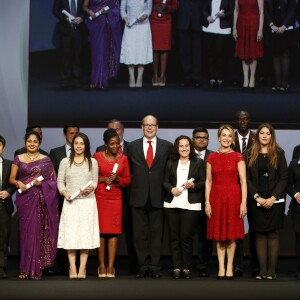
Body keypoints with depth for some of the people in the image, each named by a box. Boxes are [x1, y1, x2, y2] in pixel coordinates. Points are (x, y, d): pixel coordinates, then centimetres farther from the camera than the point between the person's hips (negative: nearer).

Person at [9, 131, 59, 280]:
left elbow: (53, 180, 6)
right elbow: (11, 179, 9)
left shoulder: (46, 160, 6)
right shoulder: (18, 159, 8)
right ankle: (25, 269, 3)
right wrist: (18, 183, -12)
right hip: (24, 199, 0)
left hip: (41, 199, 0)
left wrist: (41, 183, -11)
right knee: (26, 232, -2)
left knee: (39, 232, -2)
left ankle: (36, 269, 5)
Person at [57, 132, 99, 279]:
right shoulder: (65, 162, 7)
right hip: (71, 202, 0)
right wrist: (64, 193, -11)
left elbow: (95, 181, 9)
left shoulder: (92, 162, 7)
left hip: (88, 202, 0)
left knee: (86, 233, -3)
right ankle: (72, 268, -1)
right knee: (70, 234, -4)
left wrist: (90, 188, -12)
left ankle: (82, 268, 0)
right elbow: (60, 181, 7)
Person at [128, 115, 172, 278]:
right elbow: (129, 169, 15)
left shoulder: (167, 146, 6)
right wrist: (134, 181, 5)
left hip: (157, 197, -1)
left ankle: (155, 266, 7)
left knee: (156, 232, 2)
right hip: (139, 196, 1)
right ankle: (143, 266, 9)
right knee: (140, 232, 3)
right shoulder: (133, 146, 8)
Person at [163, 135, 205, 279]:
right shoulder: (170, 163, 14)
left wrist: (193, 185, -12)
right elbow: (165, 181, 10)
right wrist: (171, 189, -9)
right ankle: (176, 267, 4)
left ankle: (186, 268, 2)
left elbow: (204, 182, 6)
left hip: (190, 205, -2)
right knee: (174, 237, 1)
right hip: (172, 204, 2)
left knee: (187, 237, -5)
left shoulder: (198, 163, 9)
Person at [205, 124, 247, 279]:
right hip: (217, 198, 2)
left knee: (231, 234, 3)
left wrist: (243, 202, -10)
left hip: (233, 197, -2)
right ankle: (221, 267, 9)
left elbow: (243, 181, -4)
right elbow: (208, 181, 6)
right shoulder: (212, 157, 6)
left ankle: (229, 266, 11)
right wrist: (207, 202, -2)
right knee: (219, 234, 4)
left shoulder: (238, 157, 0)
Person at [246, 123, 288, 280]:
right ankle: (262, 270, 1)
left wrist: (273, 198, -11)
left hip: (274, 200, -1)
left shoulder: (278, 153, 3)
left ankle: (271, 270, -1)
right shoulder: (250, 154, 6)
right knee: (260, 234, 1)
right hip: (256, 201, 1)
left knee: (273, 234, -1)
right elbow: (247, 178, 2)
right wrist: (257, 197, -9)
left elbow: (284, 178, -1)